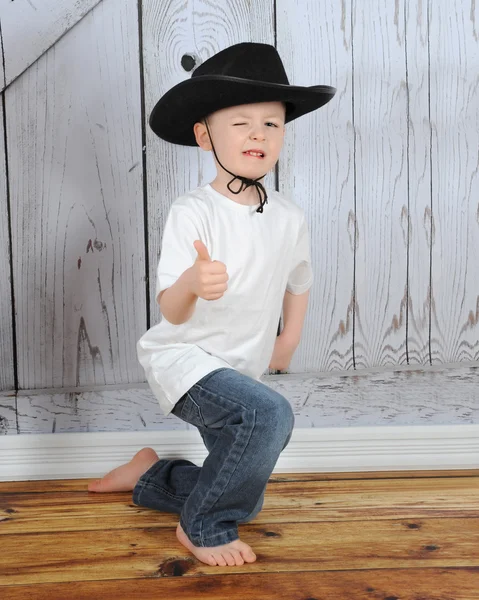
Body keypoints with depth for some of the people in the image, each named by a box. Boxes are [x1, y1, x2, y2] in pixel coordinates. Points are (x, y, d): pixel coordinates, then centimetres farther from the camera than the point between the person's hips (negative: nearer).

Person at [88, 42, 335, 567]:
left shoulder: (289, 218, -3)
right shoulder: (191, 213, -19)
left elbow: (298, 279, 18)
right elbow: (171, 311, -26)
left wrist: (289, 339, 11)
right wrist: (193, 282, -46)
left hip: (239, 369, 7)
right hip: (181, 359, -6)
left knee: (244, 497, 12)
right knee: (270, 413, -33)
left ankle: (150, 476, 36)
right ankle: (204, 527, -9)